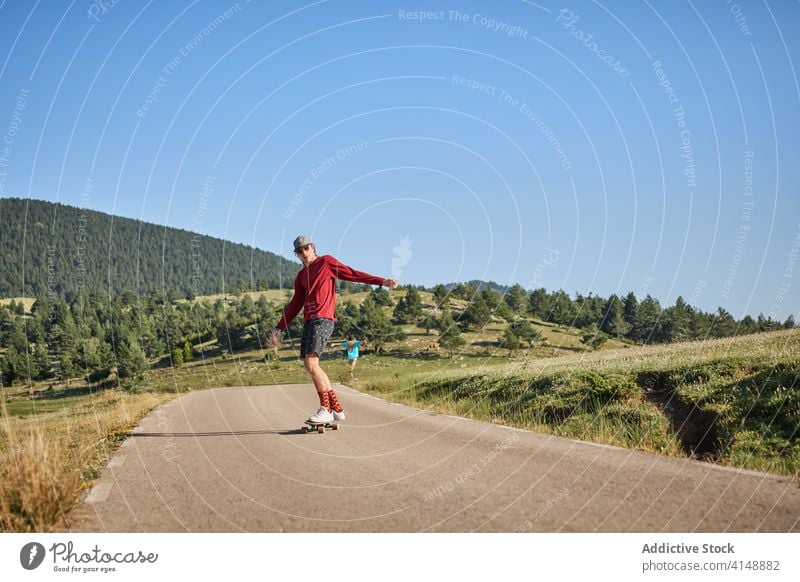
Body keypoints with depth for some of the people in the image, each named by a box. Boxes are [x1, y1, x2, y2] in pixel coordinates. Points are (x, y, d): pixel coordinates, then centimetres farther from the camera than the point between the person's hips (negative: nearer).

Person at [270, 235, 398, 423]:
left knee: (311, 363, -19)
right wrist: (279, 328, 22)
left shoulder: (326, 262, 4)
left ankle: (325, 409, -12)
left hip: (322, 320, -8)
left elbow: (352, 274, -1)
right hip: (309, 321, 8)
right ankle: (337, 409, 12)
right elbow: (295, 305, 25)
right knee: (310, 366, 6)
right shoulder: (301, 276, 22)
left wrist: (382, 281, -9)